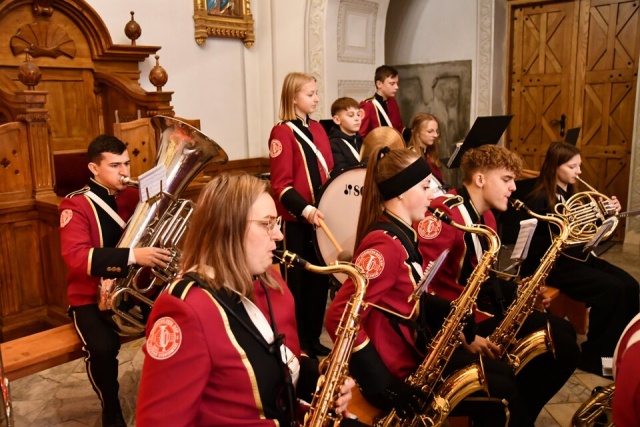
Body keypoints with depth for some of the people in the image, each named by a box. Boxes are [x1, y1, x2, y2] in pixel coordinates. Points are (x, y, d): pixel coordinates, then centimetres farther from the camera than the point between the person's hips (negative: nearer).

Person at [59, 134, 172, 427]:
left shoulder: (133, 197, 5)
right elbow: (76, 258, -25)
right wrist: (133, 255, -36)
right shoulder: (76, 205, -10)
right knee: (102, 347, -31)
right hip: (91, 298, -4)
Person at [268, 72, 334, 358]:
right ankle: (296, 343, 20)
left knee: (320, 278, 13)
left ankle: (313, 338, 28)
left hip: (321, 216, 7)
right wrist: (305, 209, -29)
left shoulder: (317, 129, 12)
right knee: (297, 281, 5)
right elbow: (281, 184, -16)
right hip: (296, 220, -7)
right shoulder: (282, 132, -10)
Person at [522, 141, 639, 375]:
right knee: (613, 289, -23)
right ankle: (593, 354, -9)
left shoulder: (570, 193, 12)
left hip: (577, 256, 9)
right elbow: (532, 245, -17)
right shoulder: (539, 200, -14)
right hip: (552, 264, -9)